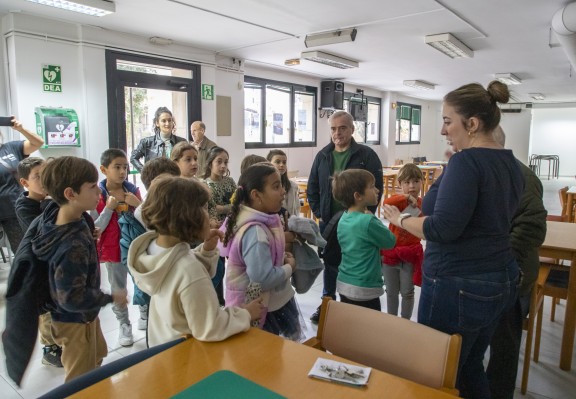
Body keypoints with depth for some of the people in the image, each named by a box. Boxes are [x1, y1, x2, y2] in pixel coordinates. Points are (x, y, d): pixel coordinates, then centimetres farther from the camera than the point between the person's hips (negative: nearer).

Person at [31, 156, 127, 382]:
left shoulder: (53, 212, -12)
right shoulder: (73, 246, -38)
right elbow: (71, 298, -33)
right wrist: (111, 298, -19)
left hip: (83, 313, 9)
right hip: (75, 319, -9)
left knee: (96, 357, 31)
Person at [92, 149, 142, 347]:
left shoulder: (133, 190, -2)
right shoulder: (98, 195, -10)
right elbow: (97, 228, -10)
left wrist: (138, 204, -16)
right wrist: (109, 208, -22)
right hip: (114, 249, -2)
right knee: (118, 289, 12)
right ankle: (124, 325, 28)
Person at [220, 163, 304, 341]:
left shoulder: (262, 219, -1)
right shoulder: (255, 231, -32)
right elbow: (264, 279, -35)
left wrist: (281, 257, 0)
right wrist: (289, 267, -19)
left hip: (274, 301, 9)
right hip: (258, 308, -9)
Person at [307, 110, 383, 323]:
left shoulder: (366, 155, -7)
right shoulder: (322, 156, 5)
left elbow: (376, 188, -8)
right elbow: (312, 188, 11)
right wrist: (318, 213, 2)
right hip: (328, 222, 4)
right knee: (330, 263, 17)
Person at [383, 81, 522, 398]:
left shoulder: (466, 161, -17)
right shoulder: (510, 163, 9)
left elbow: (442, 229, -23)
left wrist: (400, 219, -9)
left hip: (459, 286, -9)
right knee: (471, 368, 22)